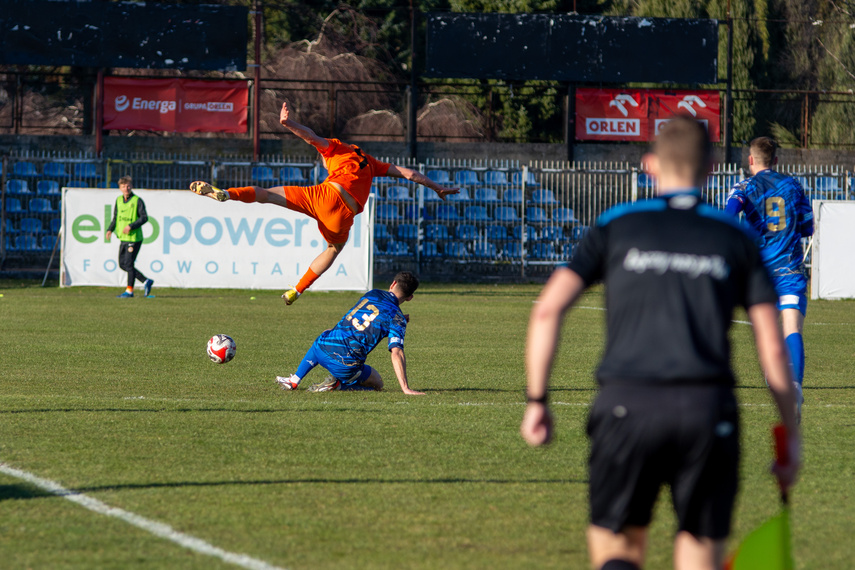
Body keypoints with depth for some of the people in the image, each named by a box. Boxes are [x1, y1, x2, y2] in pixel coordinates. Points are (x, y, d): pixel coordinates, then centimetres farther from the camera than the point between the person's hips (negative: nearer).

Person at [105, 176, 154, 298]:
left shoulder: (137, 201, -9)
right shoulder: (119, 200, 10)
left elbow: (144, 217, -11)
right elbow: (115, 218, 18)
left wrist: (131, 226, -21)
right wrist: (110, 229, 3)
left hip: (134, 237, -8)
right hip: (123, 238, 8)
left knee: (128, 263, -7)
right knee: (122, 264, 10)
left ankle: (129, 290, 4)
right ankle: (146, 281, 20)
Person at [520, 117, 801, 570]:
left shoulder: (615, 227, 12)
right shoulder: (735, 239, 13)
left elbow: (547, 309, 2)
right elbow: (773, 348, 7)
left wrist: (536, 401, 8)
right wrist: (791, 437, 13)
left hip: (626, 402, 0)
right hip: (709, 409, 0)